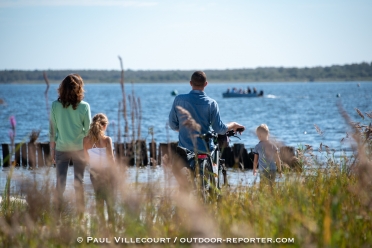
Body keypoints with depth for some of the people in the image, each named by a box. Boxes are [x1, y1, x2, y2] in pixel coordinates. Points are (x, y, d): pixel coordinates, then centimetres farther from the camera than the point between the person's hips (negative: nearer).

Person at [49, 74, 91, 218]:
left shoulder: (55, 106, -7)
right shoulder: (84, 106, -10)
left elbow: (52, 130, -1)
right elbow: (88, 130, -4)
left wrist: (52, 149, 9)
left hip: (61, 148, 1)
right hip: (79, 148, -1)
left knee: (60, 181, 7)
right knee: (79, 181, 9)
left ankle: (58, 212, 7)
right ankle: (80, 213, 12)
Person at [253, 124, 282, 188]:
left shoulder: (257, 147, -4)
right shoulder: (273, 145, 4)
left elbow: (255, 160, 1)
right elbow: (278, 159, 7)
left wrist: (254, 169, 17)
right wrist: (280, 170, 17)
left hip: (263, 171, -3)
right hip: (273, 170, 3)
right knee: (271, 186, 12)